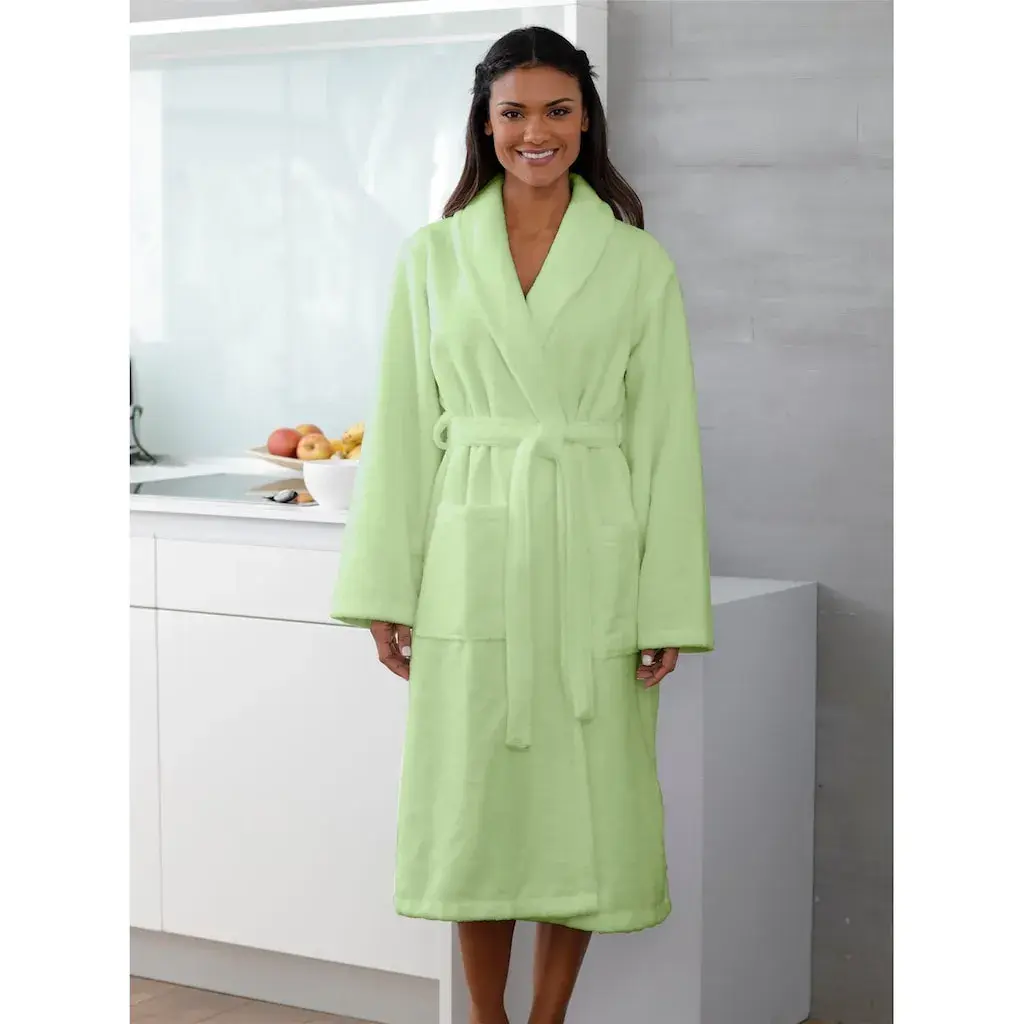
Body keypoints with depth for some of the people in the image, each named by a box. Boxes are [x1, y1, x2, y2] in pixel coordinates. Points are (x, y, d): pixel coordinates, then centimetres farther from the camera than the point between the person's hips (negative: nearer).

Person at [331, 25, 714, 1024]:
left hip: (593, 557, -1)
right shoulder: (433, 254, 5)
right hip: (472, 558, 1)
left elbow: (666, 437, 0)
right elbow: (403, 427, 5)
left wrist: (668, 607, -5)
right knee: (474, 793, 5)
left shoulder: (638, 261, 2)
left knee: (583, 799, 4)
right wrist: (386, 591, 1)